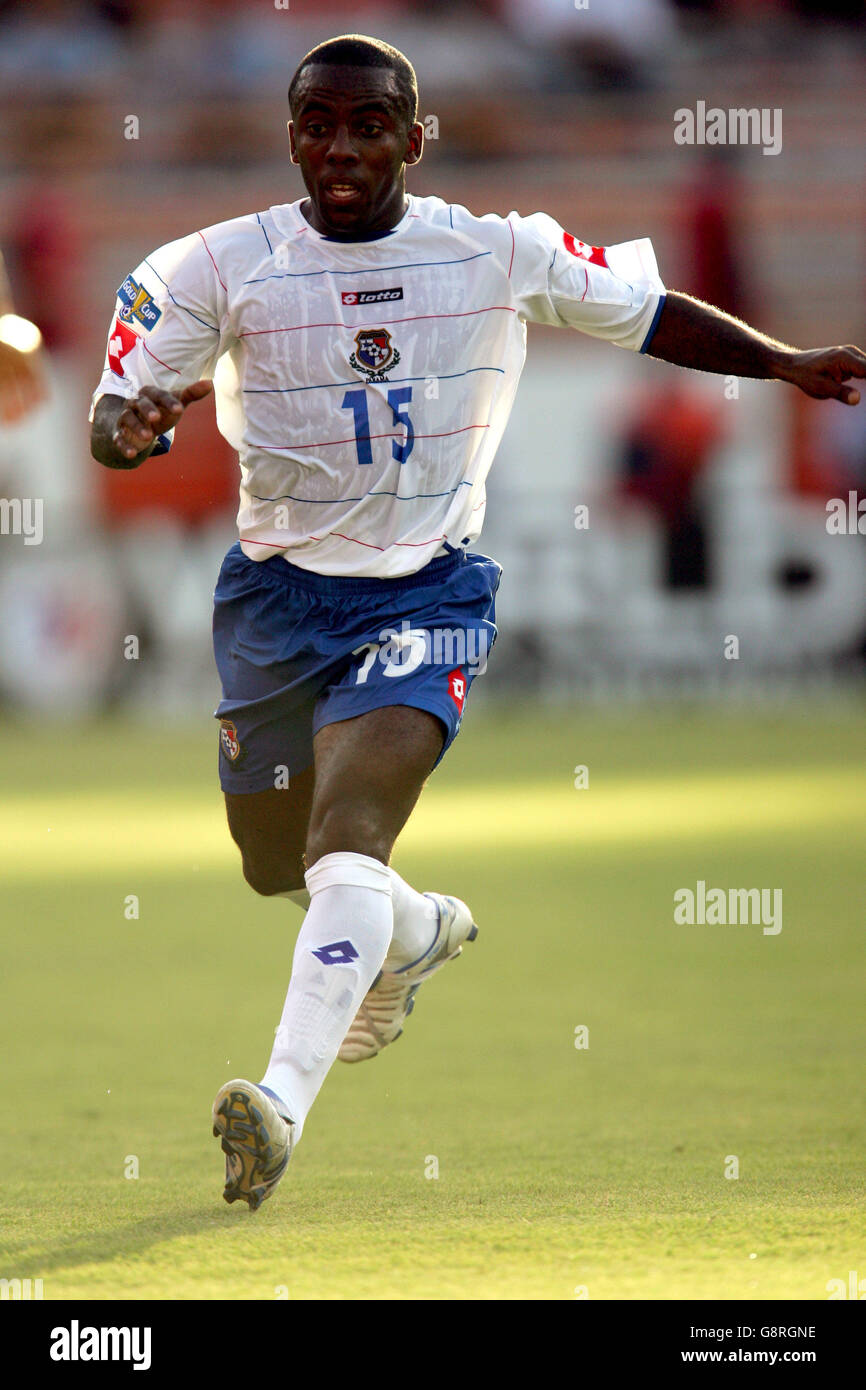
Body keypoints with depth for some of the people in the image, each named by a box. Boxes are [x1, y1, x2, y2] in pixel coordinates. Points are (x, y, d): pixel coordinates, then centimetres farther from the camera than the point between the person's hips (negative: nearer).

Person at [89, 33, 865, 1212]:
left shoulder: (502, 254, -4)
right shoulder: (219, 267, -6)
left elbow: (647, 313, 9)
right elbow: (111, 415, -8)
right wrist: (129, 427, -32)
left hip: (426, 594, -3)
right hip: (278, 591, 3)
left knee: (346, 845, -25)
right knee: (277, 865, 17)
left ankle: (285, 1100, -34)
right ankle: (420, 934, 51)